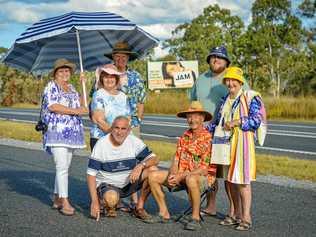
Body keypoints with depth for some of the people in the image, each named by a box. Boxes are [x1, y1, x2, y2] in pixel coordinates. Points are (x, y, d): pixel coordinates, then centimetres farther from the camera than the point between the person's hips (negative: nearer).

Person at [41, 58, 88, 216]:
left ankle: (57, 198, 18)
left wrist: (84, 85, 13)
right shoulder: (51, 86, -3)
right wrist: (75, 111, -15)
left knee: (64, 166, 10)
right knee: (62, 167, -12)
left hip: (71, 133, 7)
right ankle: (65, 202, -13)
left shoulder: (71, 88, 19)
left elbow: (81, 104, 20)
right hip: (57, 132, -7)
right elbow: (52, 106, -16)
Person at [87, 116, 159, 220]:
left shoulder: (134, 141, -7)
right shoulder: (101, 144, -14)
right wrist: (94, 201, -23)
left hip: (129, 183, 4)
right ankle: (110, 206, 2)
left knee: (152, 170, -18)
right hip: (107, 184, -3)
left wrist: (141, 165, -31)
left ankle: (140, 206, -4)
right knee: (111, 199, -38)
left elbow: (154, 159, -8)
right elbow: (91, 174, -14)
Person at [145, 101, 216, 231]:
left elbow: (204, 169, -17)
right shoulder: (184, 137, 10)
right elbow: (176, 161, 8)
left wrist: (181, 176, -22)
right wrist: (172, 175, -14)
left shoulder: (208, 138, -12)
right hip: (182, 175, 7)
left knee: (191, 180, -41)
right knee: (153, 176, -6)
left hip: (203, 177, -7)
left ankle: (195, 218, -22)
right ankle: (164, 213, 3)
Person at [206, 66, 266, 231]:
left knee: (242, 181, -6)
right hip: (226, 142, 6)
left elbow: (256, 120, -12)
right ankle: (237, 215, 20)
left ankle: (246, 218, 1)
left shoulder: (251, 97, -4)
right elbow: (217, 121, 22)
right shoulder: (224, 100, 15)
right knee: (231, 180, 10)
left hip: (242, 141, -6)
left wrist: (238, 122, -23)